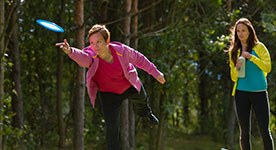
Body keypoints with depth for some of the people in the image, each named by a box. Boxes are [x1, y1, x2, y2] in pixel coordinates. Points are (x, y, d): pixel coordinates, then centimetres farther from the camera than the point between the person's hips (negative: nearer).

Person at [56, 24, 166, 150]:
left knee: (142, 102, 34)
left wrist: (155, 73, -2)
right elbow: (82, 57, -61)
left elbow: (139, 59, -11)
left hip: (131, 86, 2)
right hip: (109, 94, -2)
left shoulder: (121, 50, -31)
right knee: (112, 129, -13)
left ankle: (146, 113, 73)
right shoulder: (91, 56, -36)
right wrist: (70, 51, -85)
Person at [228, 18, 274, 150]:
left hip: (259, 93, -3)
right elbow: (233, 78, 13)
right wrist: (237, 68, -9)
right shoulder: (233, 51, 11)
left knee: (265, 131, -9)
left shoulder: (259, 47, 1)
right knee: (244, 132, 4)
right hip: (241, 93, 3)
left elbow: (268, 68, -10)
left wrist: (251, 57, -19)